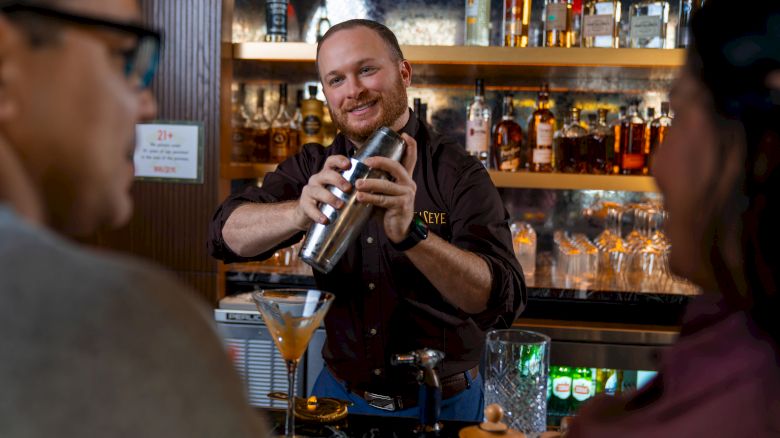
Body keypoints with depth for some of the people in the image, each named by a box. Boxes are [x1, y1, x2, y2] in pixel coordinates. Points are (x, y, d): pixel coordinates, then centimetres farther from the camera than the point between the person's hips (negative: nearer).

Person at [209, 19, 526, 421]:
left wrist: (411, 233, -42)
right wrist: (300, 213, -37)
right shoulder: (315, 166, -3)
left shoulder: (459, 173, -15)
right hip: (340, 394, 4)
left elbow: (501, 301, -26)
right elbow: (228, 234, -16)